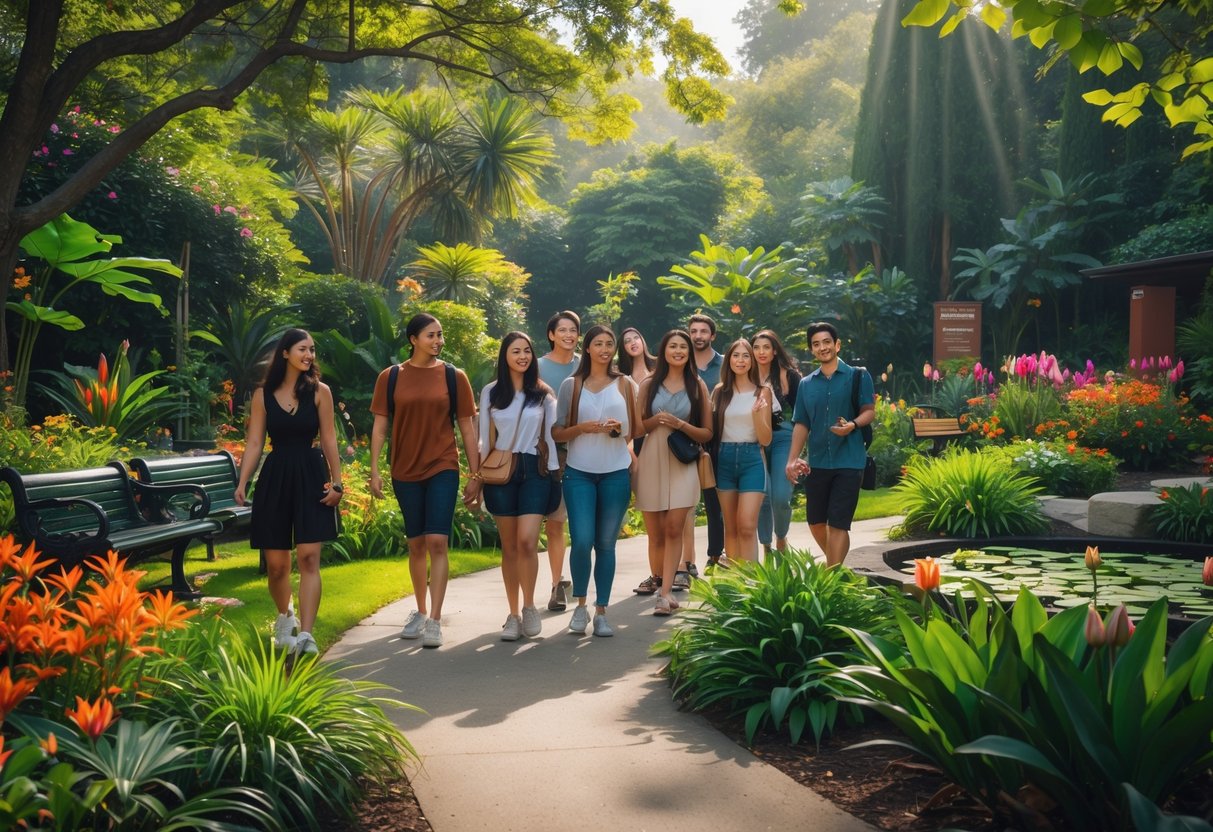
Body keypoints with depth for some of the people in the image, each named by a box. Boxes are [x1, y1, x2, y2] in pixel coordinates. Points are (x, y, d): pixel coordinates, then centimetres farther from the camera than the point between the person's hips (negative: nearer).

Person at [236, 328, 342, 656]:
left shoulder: (319, 391, 2)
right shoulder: (263, 395, 5)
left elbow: (329, 439, 2)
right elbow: (254, 442, 3)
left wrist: (336, 482, -2)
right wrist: (242, 483, -5)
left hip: (310, 475, -1)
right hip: (275, 477, 1)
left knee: (308, 557, -10)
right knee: (276, 563, 6)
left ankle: (305, 635, -11)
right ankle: (285, 617, 34)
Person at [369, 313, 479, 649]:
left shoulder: (454, 377, 1)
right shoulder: (390, 377, 3)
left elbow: (467, 428, 2)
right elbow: (380, 426, 4)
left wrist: (475, 474, 0)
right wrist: (374, 470, -3)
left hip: (443, 469, -2)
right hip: (405, 471, 2)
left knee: (436, 542, -11)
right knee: (416, 545, 11)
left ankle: (435, 621, -8)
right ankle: (420, 612, 27)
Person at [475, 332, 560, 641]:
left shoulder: (543, 394, 5)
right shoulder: (490, 392, 6)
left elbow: (550, 436, 7)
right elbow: (484, 439, 9)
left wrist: (554, 474, 2)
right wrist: (478, 476, 6)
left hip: (534, 470, -1)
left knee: (527, 540, -15)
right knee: (509, 546, 6)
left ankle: (529, 607, 3)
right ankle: (513, 615, 14)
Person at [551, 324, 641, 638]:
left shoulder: (625, 385, 9)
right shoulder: (571, 385, 5)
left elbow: (637, 428, 13)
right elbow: (557, 432, 5)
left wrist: (620, 428, -8)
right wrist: (582, 428, -13)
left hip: (615, 473, 1)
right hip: (579, 473, -1)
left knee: (606, 543, 4)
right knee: (582, 540, -10)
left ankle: (601, 612, 14)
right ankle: (580, 605, 10)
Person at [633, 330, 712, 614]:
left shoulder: (697, 386, 6)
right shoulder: (648, 385, 8)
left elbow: (707, 433, 4)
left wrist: (680, 424, -12)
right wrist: (656, 420, -10)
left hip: (682, 463, -1)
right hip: (651, 461, 1)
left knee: (674, 529, -10)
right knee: (656, 531, 6)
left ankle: (666, 592, -10)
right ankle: (656, 577, 30)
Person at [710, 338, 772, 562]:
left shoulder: (762, 392, 1)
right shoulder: (720, 391, 7)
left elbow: (766, 440, -2)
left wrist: (756, 413, -18)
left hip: (751, 459, -3)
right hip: (724, 459, 3)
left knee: (747, 527, -12)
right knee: (730, 528, 8)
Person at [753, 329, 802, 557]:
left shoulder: (788, 375, 1)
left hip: (783, 438, -2)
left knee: (780, 496, -10)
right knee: (762, 496, -2)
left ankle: (781, 538, 19)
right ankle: (766, 547, 12)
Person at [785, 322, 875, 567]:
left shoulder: (857, 376, -1)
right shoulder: (806, 384, 10)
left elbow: (870, 411, -4)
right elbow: (801, 424, 11)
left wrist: (852, 425, -25)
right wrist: (792, 459, 1)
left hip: (848, 462, -4)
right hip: (816, 462, 5)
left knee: (838, 524, -6)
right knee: (815, 522, 12)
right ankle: (835, 565, 35)